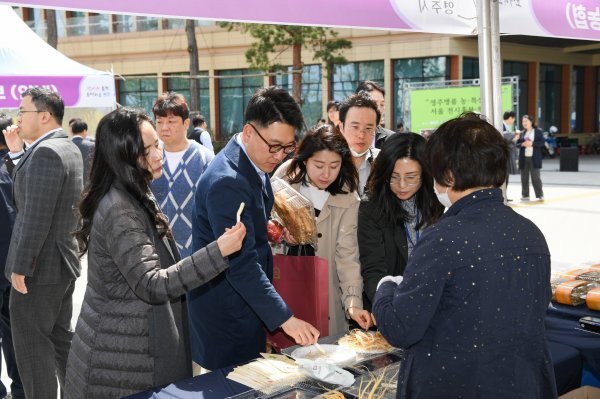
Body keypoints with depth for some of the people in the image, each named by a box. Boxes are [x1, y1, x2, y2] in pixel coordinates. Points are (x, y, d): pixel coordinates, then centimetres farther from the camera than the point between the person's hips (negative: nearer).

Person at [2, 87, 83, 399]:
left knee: (32, 347, 0)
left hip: (39, 265, -10)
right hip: (62, 260, 10)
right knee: (60, 339, 18)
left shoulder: (46, 151, -19)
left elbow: (36, 215, -24)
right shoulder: (68, 148, 12)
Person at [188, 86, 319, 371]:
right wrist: (284, 318, -28)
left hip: (247, 304, 9)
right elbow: (240, 264, -29)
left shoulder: (254, 165, 4)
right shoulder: (226, 181, -26)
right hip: (225, 313, -9)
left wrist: (266, 228, -1)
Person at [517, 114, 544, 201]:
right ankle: (525, 195, 12)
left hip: (534, 158, -4)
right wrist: (522, 144, -11)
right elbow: (517, 144, 10)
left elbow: (542, 142, -5)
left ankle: (540, 195, 4)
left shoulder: (538, 131, 1)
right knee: (524, 177, 5)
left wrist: (532, 143, -16)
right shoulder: (522, 133, 11)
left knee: (535, 177, -4)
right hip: (524, 158, 4)